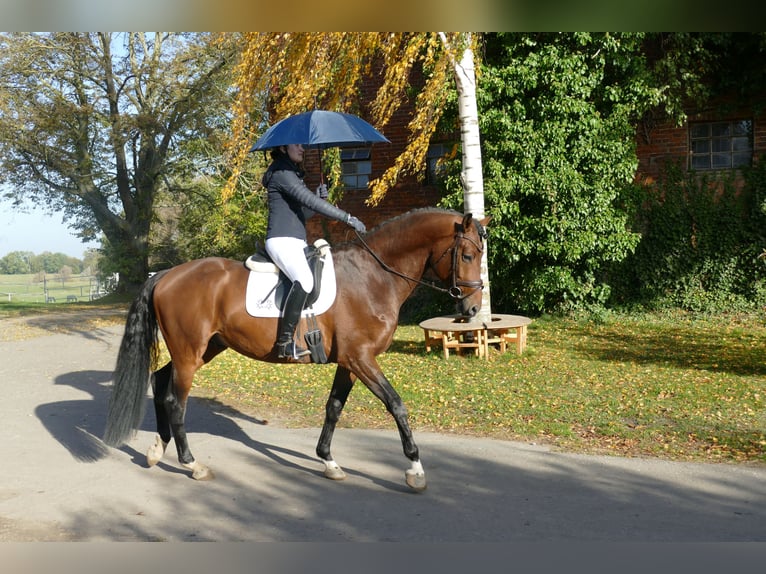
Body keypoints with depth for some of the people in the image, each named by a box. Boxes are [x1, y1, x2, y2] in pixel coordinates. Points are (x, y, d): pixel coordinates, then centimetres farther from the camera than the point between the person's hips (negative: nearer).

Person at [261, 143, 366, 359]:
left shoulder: (292, 174, 23)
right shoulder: (281, 173, -8)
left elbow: (302, 212, 23)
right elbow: (310, 201, -19)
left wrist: (319, 198, 4)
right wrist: (348, 218, -20)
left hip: (297, 242, 11)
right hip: (282, 241, -11)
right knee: (305, 280, -34)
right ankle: (285, 342, -34)